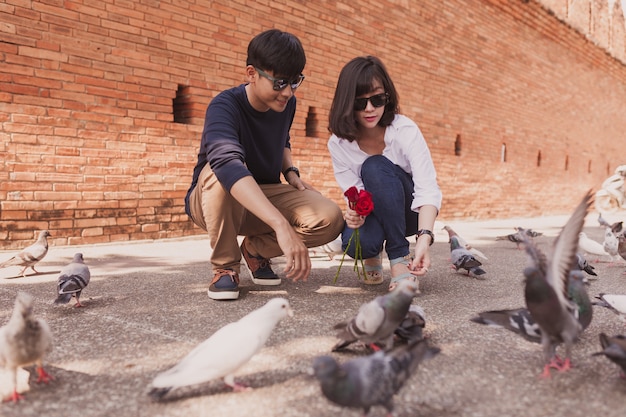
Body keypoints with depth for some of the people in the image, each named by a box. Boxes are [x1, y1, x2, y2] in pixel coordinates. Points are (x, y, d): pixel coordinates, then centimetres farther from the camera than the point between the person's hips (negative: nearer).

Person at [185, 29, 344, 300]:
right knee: (220, 170, -40)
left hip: (265, 196, 5)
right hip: (211, 201, -4)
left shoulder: (287, 104, -5)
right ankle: (225, 266, -16)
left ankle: (256, 249, 5)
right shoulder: (225, 106, -26)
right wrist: (282, 226, -59)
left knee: (330, 219, -21)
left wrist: (291, 173, -4)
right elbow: (228, 163, -47)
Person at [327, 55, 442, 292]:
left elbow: (428, 188, -31)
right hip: (373, 213, 2)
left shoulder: (405, 130, -23)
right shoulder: (338, 144, -14)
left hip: (409, 210, -1)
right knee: (355, 242, -35)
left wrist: (424, 237, -47)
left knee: (375, 166, -32)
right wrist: (355, 212, -38)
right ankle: (372, 254, 5)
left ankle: (400, 256, -19)